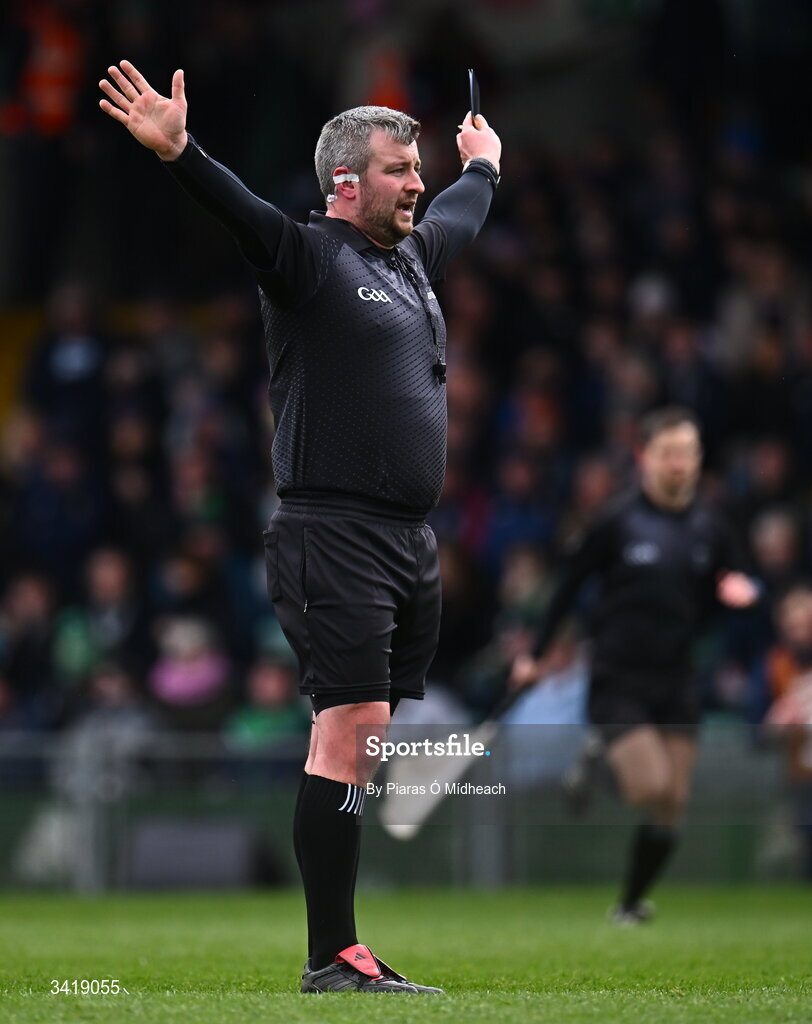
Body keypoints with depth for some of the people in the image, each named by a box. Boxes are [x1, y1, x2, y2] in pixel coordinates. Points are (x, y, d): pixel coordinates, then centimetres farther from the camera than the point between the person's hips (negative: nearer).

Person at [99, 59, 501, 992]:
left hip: (410, 545, 8)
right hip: (335, 538, -8)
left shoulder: (413, 256, 19)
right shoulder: (308, 258, -4)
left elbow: (462, 213, 41)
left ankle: (379, 935, 13)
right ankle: (331, 960, -12)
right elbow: (240, 212, -23)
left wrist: (483, 163, 57)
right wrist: (178, 154, -40)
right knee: (349, 731, -12)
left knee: (387, 747, 8)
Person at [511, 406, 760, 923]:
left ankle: (632, 902, 18)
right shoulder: (617, 521, -5)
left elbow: (735, 582, 15)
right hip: (618, 681, -4)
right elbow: (570, 585, 3)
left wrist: (742, 591, -10)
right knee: (651, 789, -19)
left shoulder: (710, 526, 5)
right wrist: (538, 655, 4)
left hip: (677, 681, 4)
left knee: (672, 806, 1)